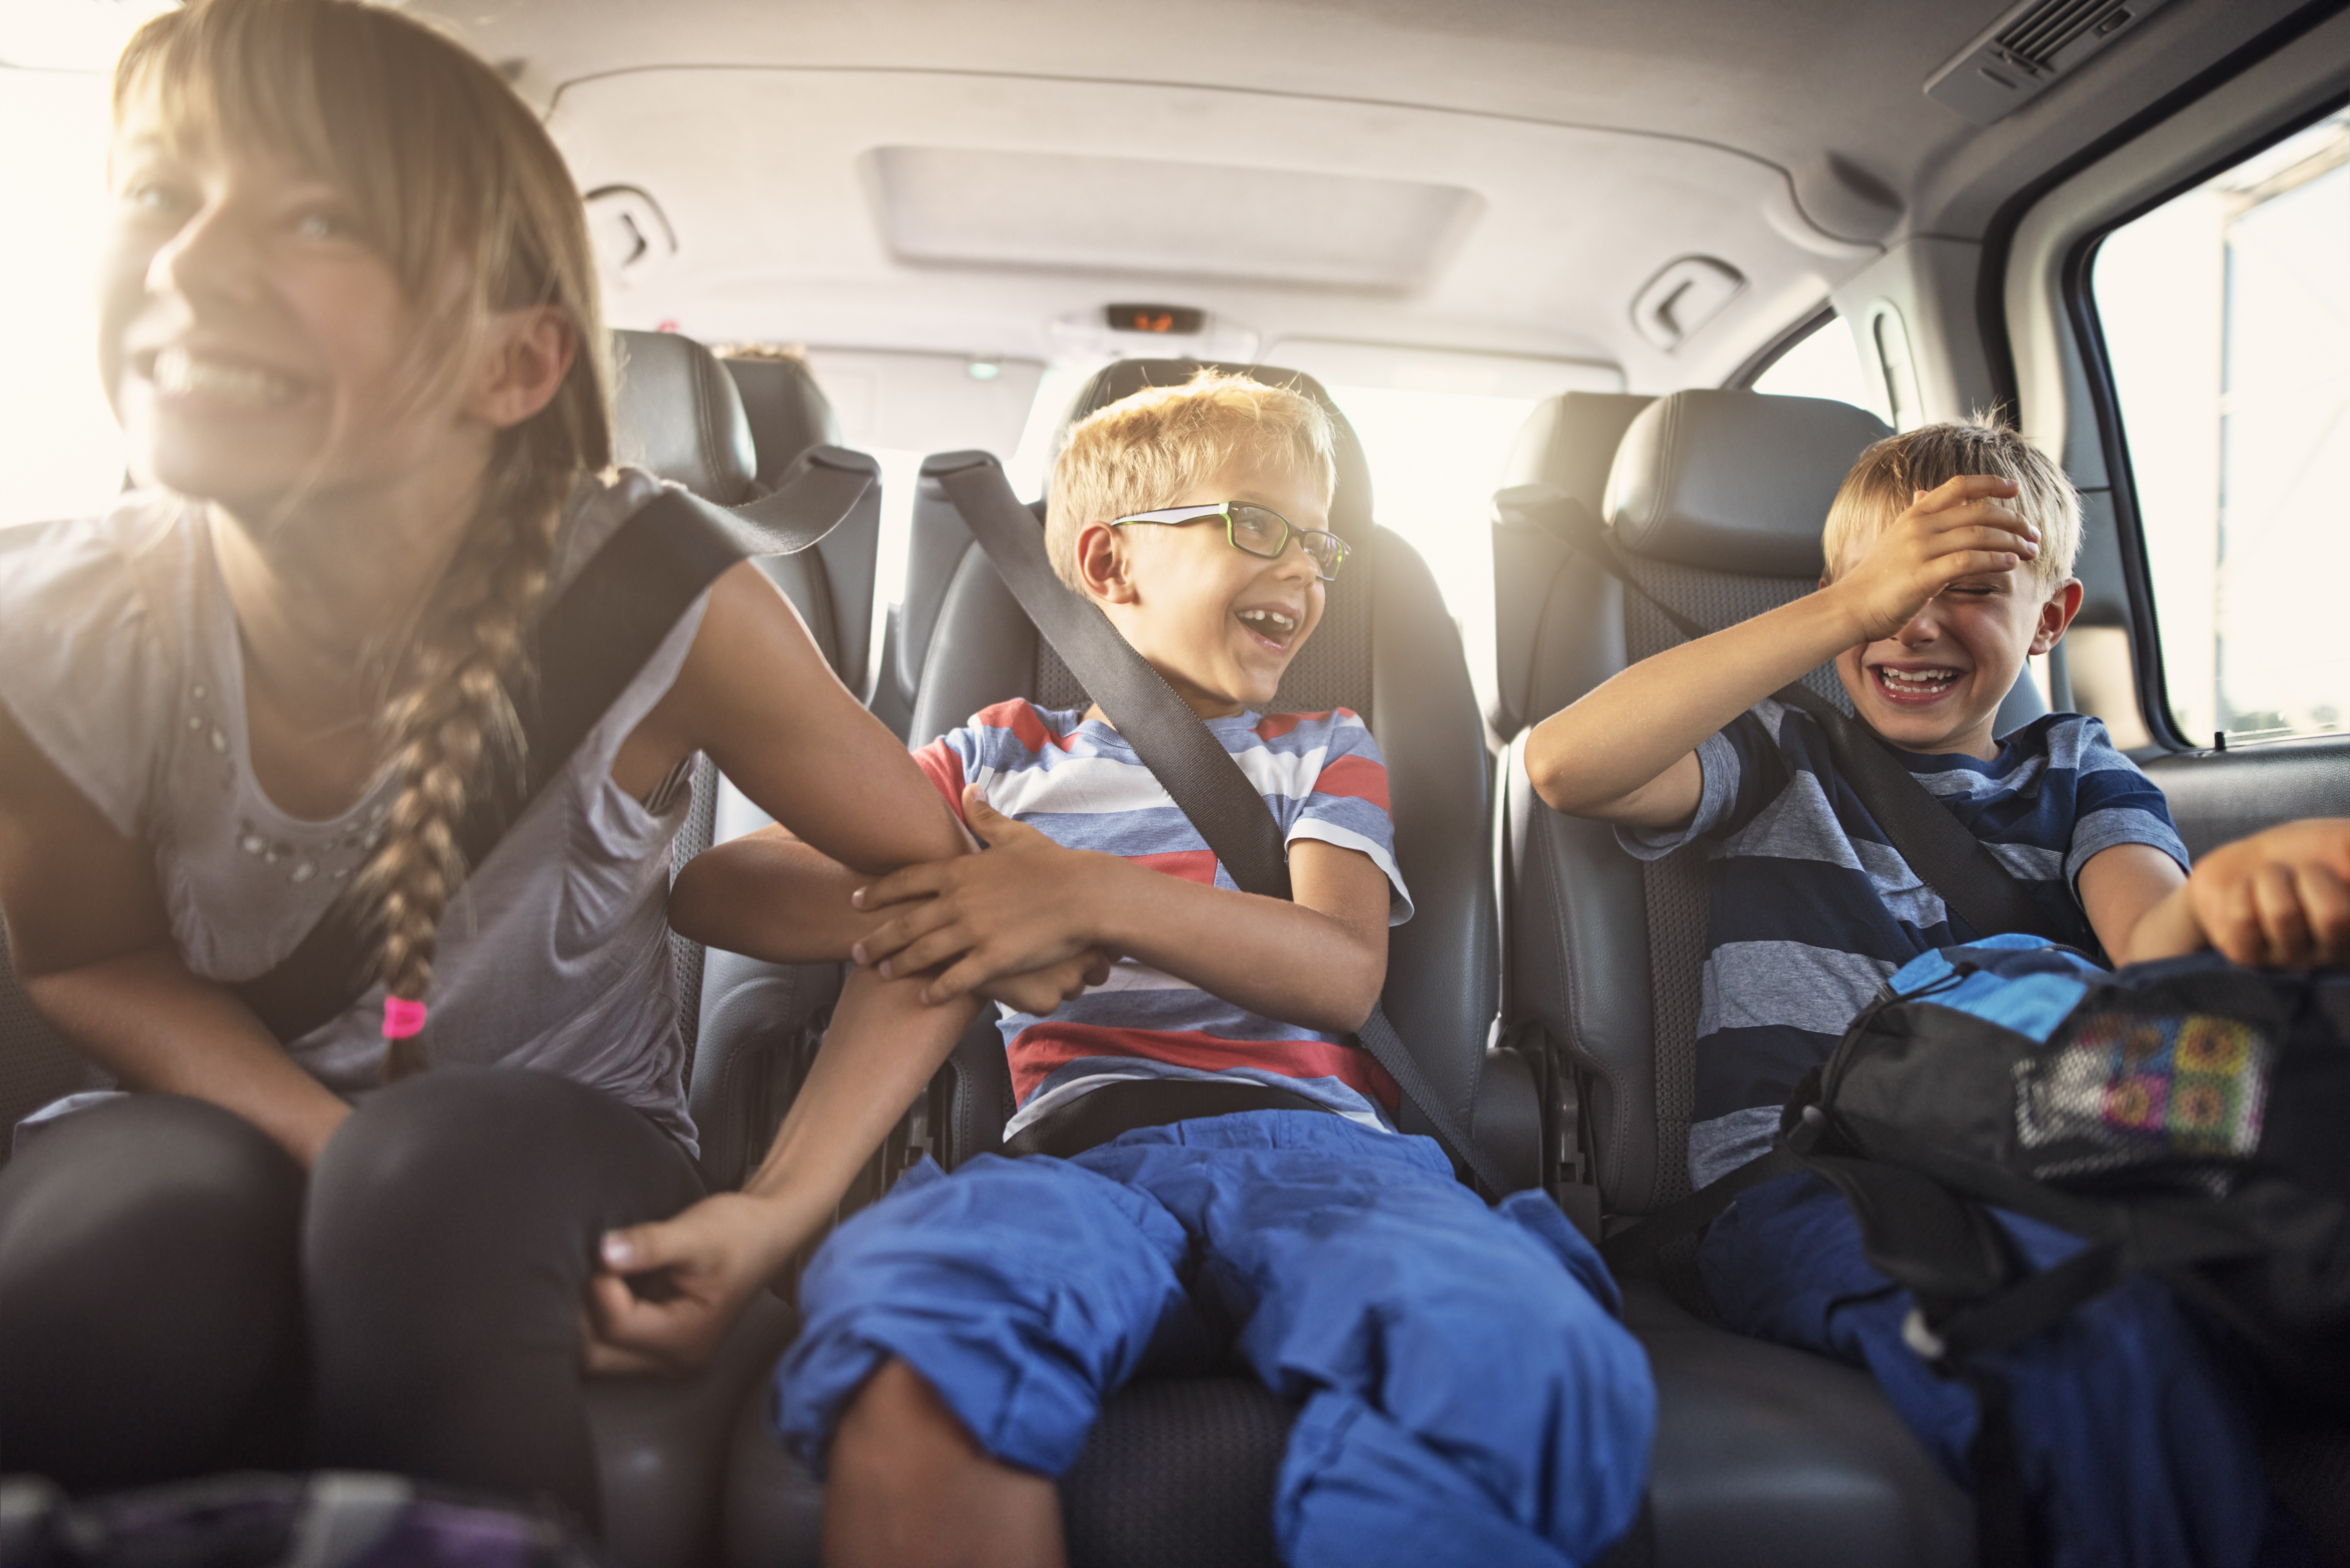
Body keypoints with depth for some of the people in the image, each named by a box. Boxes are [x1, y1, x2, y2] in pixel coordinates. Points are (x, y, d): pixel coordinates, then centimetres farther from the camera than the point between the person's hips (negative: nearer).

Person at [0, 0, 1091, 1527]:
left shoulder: (661, 599, -25)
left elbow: (940, 886, -14)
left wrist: (778, 1214, -23)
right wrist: (357, 1177, -20)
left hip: (565, 1152, 0)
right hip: (236, 1145, 1)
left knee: (446, 1167, -34)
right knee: (145, 1220, -32)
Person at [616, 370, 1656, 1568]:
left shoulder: (1325, 751, 26)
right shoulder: (1008, 750, 23)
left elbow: (1342, 973, 5)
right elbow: (711, 884, 18)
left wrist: (1092, 895, -10)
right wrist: (891, 906, -5)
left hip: (1309, 1144, 1)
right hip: (1082, 1151, 0)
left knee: (1517, 1362, -35)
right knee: (909, 1349, -37)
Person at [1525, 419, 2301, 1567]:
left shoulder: (2078, 774, 23)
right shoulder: (1782, 760, 15)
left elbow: (2157, 953, 0)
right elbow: (1563, 766, -6)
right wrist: (1855, 605, -7)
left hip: (2045, 1188, 3)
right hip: (1805, 1187, -3)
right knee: (2119, 1342, -34)